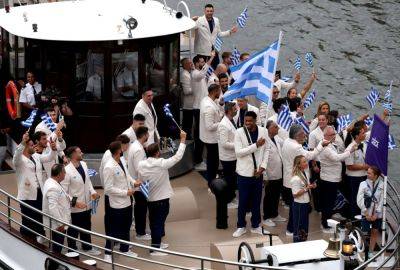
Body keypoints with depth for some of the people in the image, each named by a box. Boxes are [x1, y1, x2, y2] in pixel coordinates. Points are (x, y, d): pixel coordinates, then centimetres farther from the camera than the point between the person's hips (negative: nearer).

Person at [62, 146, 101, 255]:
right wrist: (75, 202, -27)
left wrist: (92, 192, -3)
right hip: (75, 207, -7)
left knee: (86, 228, 24)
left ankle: (87, 247, 43)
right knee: (73, 231, 12)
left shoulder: (84, 164, -1)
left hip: (87, 204, 7)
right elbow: (63, 191, -21)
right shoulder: (67, 171, -24)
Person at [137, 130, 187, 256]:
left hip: (150, 198, 6)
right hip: (162, 198, -6)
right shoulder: (162, 164, -21)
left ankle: (157, 243, 35)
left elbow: (141, 180, 3)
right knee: (158, 223, 1)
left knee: (154, 222, 20)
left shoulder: (141, 165, -7)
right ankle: (155, 249, 5)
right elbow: (178, 156, -15)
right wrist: (183, 140, -7)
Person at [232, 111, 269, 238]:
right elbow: (238, 152, -17)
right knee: (243, 201, 6)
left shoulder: (263, 131, -2)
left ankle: (255, 225, 26)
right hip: (244, 172, -2)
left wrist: (262, 166, -7)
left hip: (258, 172, 2)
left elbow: (266, 150, 4)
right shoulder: (239, 132, -11)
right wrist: (256, 145, -23)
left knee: (257, 200, 12)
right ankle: (241, 226, 21)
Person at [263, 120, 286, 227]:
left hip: (279, 173, 7)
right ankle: (267, 218, 19)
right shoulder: (265, 141, -21)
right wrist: (266, 176, -19)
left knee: (276, 195, 19)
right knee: (269, 196, 7)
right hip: (271, 174, -7)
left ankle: (275, 215, 34)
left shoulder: (277, 139, 4)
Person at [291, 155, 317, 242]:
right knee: (298, 226, 3)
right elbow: (295, 194, -23)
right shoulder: (295, 179, -22)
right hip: (299, 205, -9)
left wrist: (311, 186, 1)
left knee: (304, 227, 17)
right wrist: (306, 188, -25)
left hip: (306, 203, 9)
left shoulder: (305, 174, 5)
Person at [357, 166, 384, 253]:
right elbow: (359, 201, -7)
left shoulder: (381, 185, -6)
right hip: (366, 214, -1)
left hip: (377, 214, 1)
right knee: (364, 232, -1)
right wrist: (367, 214, -10)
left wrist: (376, 214, -11)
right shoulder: (363, 184, -7)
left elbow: (381, 201, -6)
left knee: (375, 232, 10)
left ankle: (371, 251, 23)